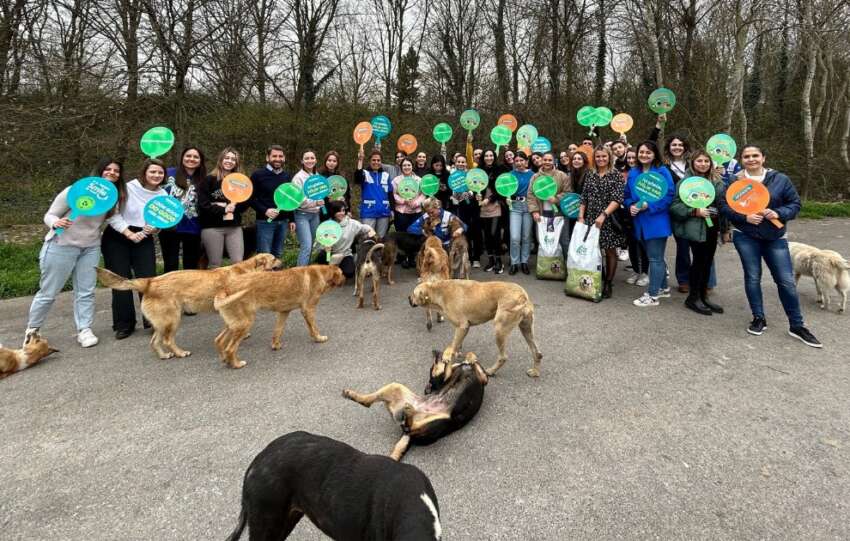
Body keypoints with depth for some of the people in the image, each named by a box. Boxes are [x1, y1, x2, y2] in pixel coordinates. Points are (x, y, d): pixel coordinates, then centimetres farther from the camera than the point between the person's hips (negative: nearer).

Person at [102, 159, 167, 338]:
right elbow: (113, 214, -13)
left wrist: (155, 228, -14)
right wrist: (129, 234, -19)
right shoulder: (128, 188, -12)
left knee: (148, 279, -5)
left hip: (144, 240, 3)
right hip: (117, 238, -3)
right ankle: (124, 324, 12)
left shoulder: (162, 194, 3)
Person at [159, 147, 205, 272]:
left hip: (192, 229, 2)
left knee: (191, 266, 12)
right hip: (169, 227, -1)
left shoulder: (203, 181, 3)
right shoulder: (169, 173, -2)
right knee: (171, 265, 7)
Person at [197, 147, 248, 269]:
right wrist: (223, 210, -15)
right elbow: (203, 204, -8)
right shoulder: (209, 180, 1)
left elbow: (245, 203, 7)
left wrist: (233, 207, -11)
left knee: (238, 262, -3)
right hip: (212, 227, -3)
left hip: (234, 226, 3)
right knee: (215, 265, 2)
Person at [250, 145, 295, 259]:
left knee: (277, 255, 12)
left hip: (283, 222, 5)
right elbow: (251, 198, -6)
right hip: (265, 221, -5)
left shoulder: (287, 176, 13)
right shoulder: (258, 175, -4)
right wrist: (265, 211, -20)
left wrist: (291, 219, 15)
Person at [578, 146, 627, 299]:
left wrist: (603, 215, -21)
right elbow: (584, 198, 10)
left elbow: (618, 199, -11)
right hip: (591, 218, 3)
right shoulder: (590, 175, 10)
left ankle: (608, 283, 11)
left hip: (609, 219, -3)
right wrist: (581, 216, 0)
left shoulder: (616, 175, -2)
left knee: (610, 251, 3)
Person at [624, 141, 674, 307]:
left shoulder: (662, 171, -8)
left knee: (655, 258, -1)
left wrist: (649, 206, -21)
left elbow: (669, 195, -14)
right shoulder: (633, 173, 10)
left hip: (657, 221, -7)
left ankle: (652, 295, 6)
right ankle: (663, 287, 34)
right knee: (656, 257, 19)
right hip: (640, 222, 7)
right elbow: (627, 195, 14)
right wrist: (631, 206, -6)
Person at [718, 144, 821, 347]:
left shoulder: (780, 179, 1)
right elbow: (723, 204, -6)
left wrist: (779, 213, -17)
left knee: (786, 281, 0)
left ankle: (797, 325, 13)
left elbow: (795, 203, 3)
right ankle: (758, 319, 21)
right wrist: (744, 217, -18)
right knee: (752, 277, 5)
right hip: (745, 236, 0)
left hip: (775, 237, 1)